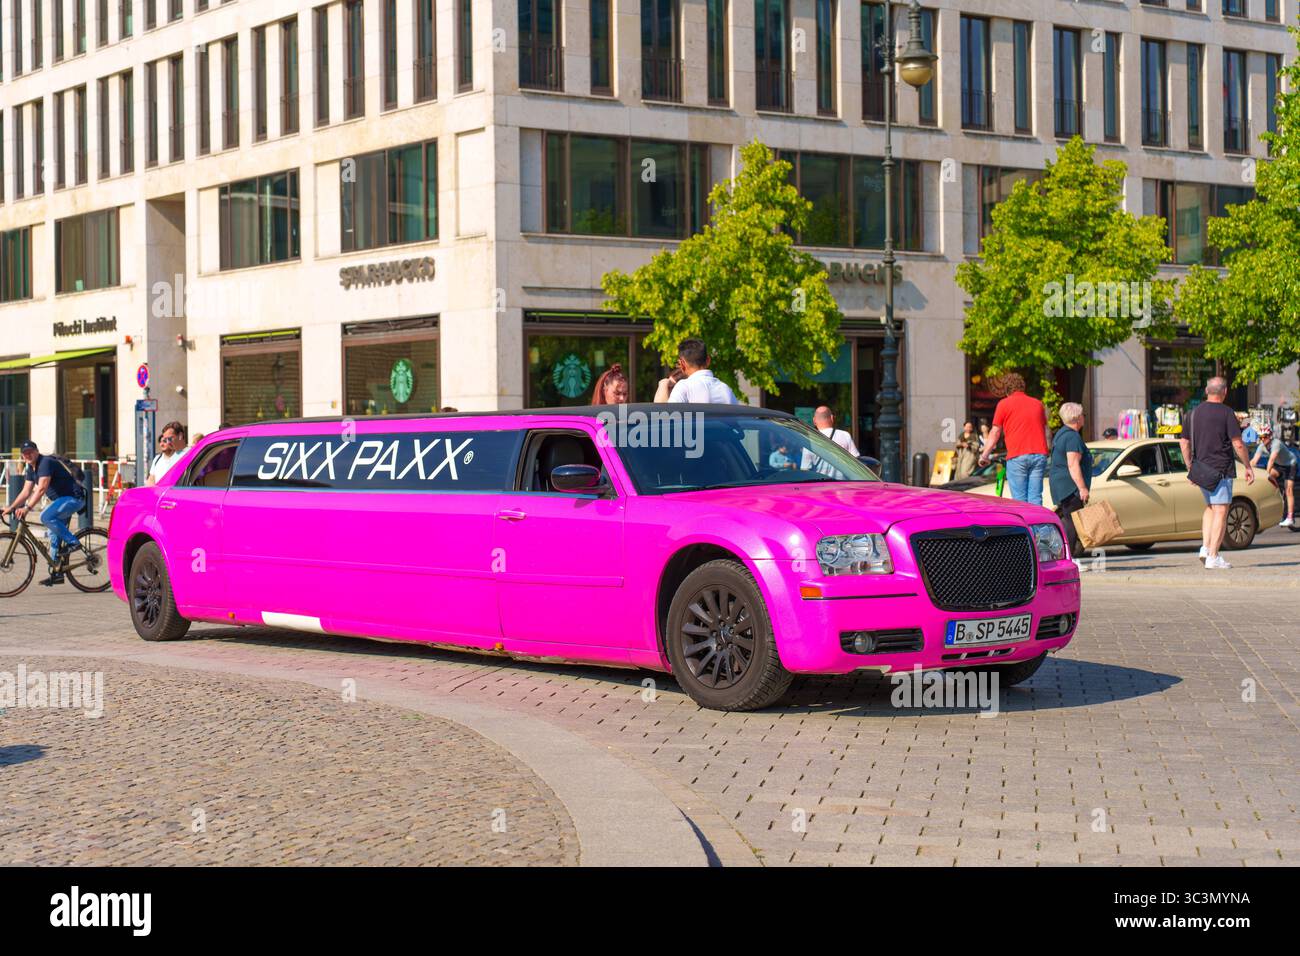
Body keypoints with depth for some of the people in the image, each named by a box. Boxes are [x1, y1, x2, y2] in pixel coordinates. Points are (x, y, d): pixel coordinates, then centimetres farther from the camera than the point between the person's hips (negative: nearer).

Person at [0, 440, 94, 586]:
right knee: (54, 535, 8)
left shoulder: (46, 463, -19)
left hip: (74, 497, -10)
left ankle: (73, 542, -18)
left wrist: (27, 508, -35)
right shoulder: (31, 469, 11)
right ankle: (56, 573, 12)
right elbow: (26, 492, 12)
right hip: (62, 500, 10)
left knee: (46, 517, -28)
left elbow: (41, 488, -29)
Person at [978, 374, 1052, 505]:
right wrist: (1049, 451, 34)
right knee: (1035, 498, 3)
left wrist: (985, 455, 12)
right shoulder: (1038, 403, 17)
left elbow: (995, 432, 5)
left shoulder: (1004, 404, 4)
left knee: (1019, 499, -2)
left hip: (1017, 456, -4)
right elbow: (1047, 431, 23)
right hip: (1039, 455, 4)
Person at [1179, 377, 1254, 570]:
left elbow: (1184, 442, 13)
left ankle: (1205, 547, 9)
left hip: (1200, 470, 6)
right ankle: (1213, 557, -8)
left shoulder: (1193, 413, 8)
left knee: (1210, 507, 22)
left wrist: (1190, 468, 21)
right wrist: (1248, 467, -2)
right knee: (1220, 511, -3)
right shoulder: (1226, 413, -10)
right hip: (1221, 470, -6)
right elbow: (1238, 444, -12)